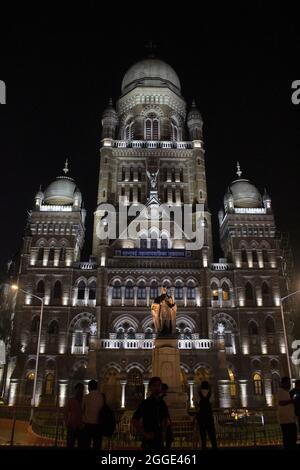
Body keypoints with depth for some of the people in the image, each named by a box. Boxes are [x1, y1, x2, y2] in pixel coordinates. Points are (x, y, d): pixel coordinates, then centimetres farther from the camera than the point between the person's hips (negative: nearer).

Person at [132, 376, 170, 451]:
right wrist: (145, 434, -14)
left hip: (159, 439, 6)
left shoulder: (162, 403, 7)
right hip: (149, 440, -6)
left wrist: (163, 431, 9)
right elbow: (134, 421, -13)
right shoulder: (146, 403, -11)